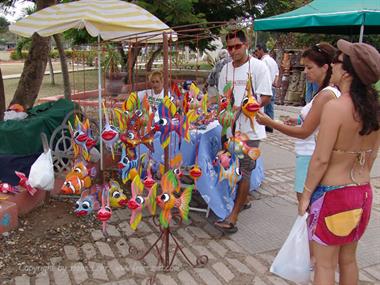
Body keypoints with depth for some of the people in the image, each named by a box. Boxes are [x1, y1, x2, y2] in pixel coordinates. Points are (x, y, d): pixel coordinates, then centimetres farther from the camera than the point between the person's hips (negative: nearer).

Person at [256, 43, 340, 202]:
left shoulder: (326, 95, -19)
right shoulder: (332, 92, 11)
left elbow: (304, 132, -19)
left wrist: (269, 122, -17)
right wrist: (300, 121, 11)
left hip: (310, 157, -10)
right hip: (310, 155, 10)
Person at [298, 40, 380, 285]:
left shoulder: (335, 107, -22)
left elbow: (321, 159, -20)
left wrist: (306, 194, -9)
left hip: (332, 194, -7)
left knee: (325, 265, 9)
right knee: (348, 259, 23)